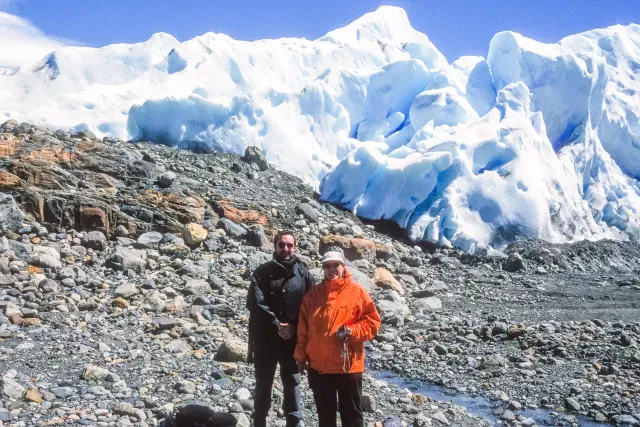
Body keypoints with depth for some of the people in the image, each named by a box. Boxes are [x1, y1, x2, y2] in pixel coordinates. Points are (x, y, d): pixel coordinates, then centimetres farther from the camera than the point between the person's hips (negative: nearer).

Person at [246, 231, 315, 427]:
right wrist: (277, 325, -13)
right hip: (266, 338, 0)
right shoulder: (262, 272, 1)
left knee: (292, 383, 6)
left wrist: (293, 327, -8)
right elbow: (255, 303, -8)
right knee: (263, 384, 9)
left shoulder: (303, 273, 5)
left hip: (293, 339, 1)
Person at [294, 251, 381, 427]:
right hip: (318, 365, 3)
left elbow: (373, 322, -5)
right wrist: (301, 355, 7)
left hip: (348, 365, -3)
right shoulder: (314, 293, 7)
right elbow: (303, 327, 10)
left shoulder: (357, 291, -4)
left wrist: (352, 331, -20)